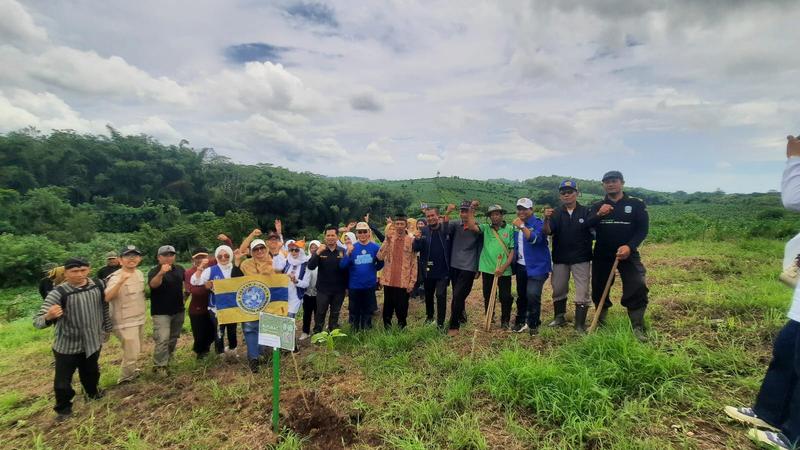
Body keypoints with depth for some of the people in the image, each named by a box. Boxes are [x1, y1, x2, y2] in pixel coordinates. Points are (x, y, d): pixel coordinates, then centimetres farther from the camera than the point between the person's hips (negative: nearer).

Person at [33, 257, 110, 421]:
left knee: (91, 372, 25)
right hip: (67, 347, -4)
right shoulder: (58, 293, -22)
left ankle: (92, 393, 52)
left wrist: (107, 328, 14)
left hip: (92, 342, 4)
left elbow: (104, 307, 7)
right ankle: (63, 409, 34)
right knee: (62, 381, 8)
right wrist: (48, 316, -48)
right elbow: (37, 321, -26)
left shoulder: (98, 285, -9)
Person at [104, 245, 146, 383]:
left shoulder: (139, 273, 4)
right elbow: (107, 298, -36)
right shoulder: (116, 277, -19)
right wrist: (121, 281, -49)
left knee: (137, 350, 22)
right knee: (131, 352, -3)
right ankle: (124, 380, 18)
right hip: (126, 322, -7)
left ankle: (133, 371, 43)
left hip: (140, 319, 7)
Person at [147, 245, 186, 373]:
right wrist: (161, 273, -55)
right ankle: (159, 366, -3)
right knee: (162, 340, -13)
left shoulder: (179, 269, 2)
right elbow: (153, 284, -37)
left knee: (173, 338, 17)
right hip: (161, 312, -5)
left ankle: (168, 359, 35)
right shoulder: (154, 271, -14)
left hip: (179, 310, 6)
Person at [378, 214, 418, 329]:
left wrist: (412, 282, -5)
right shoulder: (388, 238, 5)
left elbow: (414, 263, 0)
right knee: (388, 306, 12)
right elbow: (380, 257, -8)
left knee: (402, 308, 6)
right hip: (389, 280, 2)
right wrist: (387, 241, -17)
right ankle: (387, 327, 26)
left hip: (404, 281, -2)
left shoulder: (411, 240, -1)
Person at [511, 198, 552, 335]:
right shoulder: (517, 224, 10)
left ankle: (533, 324, 2)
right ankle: (522, 321, 27)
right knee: (521, 295, 13)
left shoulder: (538, 223, -11)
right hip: (521, 266, 7)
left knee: (532, 294, -16)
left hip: (536, 266, -6)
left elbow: (535, 239, -30)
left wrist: (522, 227, -39)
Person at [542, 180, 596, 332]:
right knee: (558, 289, 13)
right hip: (560, 258, 2)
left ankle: (580, 323, 12)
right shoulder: (556, 213, 0)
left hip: (581, 258, -2)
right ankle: (559, 317, 31)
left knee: (582, 291, 2)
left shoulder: (586, 212, -4)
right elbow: (547, 232, -12)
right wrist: (546, 219, -33)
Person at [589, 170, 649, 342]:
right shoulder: (597, 206, 6)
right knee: (599, 289, 9)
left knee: (638, 289, -13)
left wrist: (629, 246, -21)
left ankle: (638, 328, 1)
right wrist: (598, 215, -21)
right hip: (602, 256, 2)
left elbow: (643, 229, -6)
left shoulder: (636, 204, 0)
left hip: (628, 254, -2)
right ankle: (600, 323, 29)